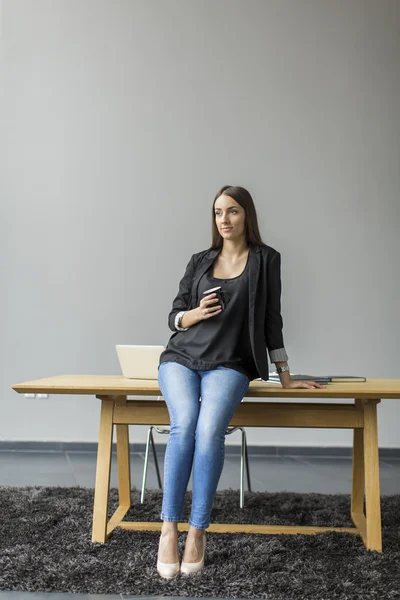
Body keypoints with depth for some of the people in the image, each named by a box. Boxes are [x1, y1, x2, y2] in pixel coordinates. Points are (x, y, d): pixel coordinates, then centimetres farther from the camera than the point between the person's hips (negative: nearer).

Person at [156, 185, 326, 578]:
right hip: (181, 358, 2)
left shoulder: (266, 259, 7)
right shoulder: (200, 261, 13)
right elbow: (174, 317, 13)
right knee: (183, 424, -28)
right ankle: (169, 528, -21)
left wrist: (285, 378, 7)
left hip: (228, 364, -2)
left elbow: (271, 318, 8)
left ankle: (197, 532, -20)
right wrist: (196, 313, -10)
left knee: (209, 429, -30)